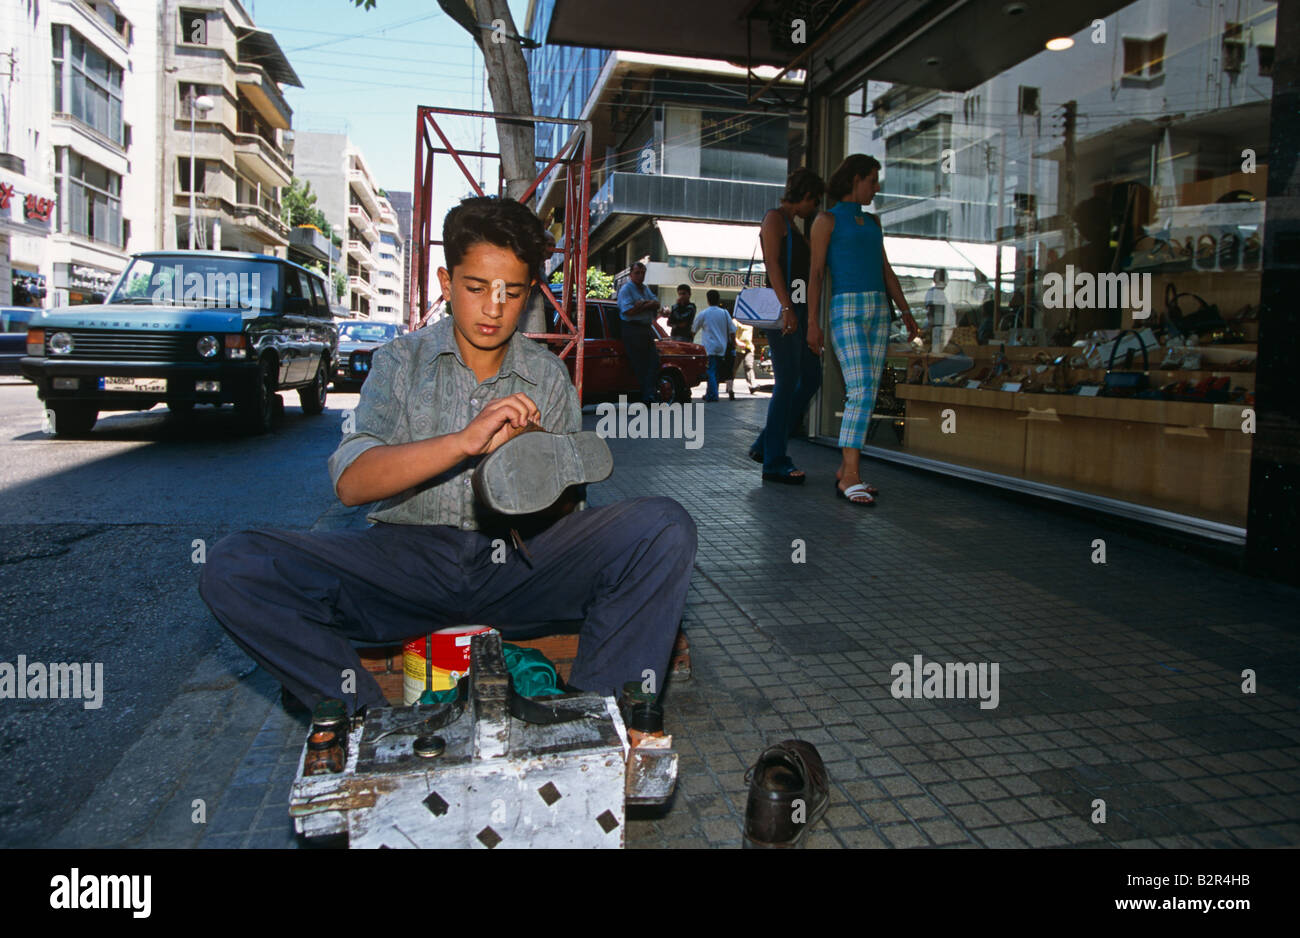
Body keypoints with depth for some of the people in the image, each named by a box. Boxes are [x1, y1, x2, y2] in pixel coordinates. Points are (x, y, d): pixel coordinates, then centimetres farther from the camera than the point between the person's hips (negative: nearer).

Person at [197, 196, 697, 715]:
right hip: (408, 555, 0)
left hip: (518, 561, 1)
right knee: (233, 566, -23)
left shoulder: (549, 376, 11)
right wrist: (465, 441, -23)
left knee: (666, 527, -23)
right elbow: (351, 482, -8)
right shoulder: (402, 361, 8)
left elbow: (565, 513, 7)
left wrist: (534, 456, -17)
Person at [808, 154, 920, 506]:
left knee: (866, 394, 2)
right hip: (846, 310, -7)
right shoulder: (826, 219, -1)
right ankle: (851, 478, -18)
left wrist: (906, 313, 11)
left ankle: (846, 470, 9)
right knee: (861, 393, -19)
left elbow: (886, 271, 18)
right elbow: (815, 273, -6)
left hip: (876, 311, 7)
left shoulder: (872, 222, 20)